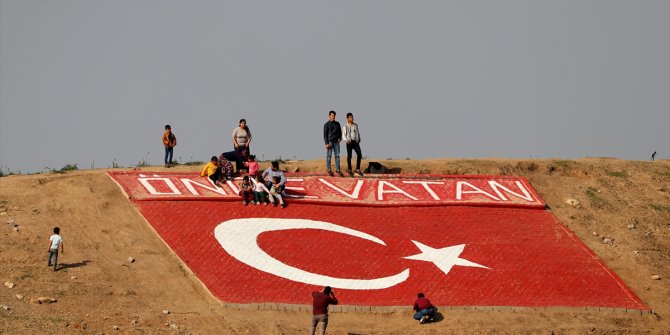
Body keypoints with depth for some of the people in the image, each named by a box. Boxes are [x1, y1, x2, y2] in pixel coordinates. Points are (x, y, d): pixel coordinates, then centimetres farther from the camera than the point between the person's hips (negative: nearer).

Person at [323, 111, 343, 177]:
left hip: (336, 142, 4)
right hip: (330, 142, -4)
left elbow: (340, 132, 21)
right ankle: (329, 170, 4)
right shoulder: (326, 125, 0)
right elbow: (325, 135, -4)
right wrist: (326, 143, -12)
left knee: (337, 155, -2)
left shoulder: (337, 124, 12)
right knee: (329, 156, -1)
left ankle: (337, 169, 1)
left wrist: (340, 138, 3)